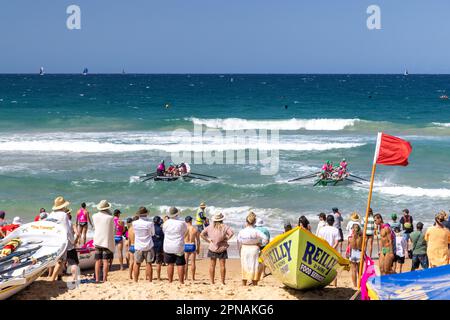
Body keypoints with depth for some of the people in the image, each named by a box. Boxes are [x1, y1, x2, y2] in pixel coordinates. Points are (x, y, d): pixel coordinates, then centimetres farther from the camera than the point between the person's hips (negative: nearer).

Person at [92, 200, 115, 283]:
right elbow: (112, 230, -2)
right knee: (106, 261, -1)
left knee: (98, 261, 8)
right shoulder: (110, 218, -10)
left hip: (97, 241, 3)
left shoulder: (94, 216, 0)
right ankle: (104, 279, -3)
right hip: (107, 241, -3)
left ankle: (97, 279, 7)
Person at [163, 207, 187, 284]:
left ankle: (170, 281, 11)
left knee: (170, 264, 10)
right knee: (180, 264, 1)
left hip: (168, 247, 3)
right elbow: (185, 231, 8)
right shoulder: (181, 223, -9)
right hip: (179, 248, -3)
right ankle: (181, 282, -1)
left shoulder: (166, 223, -3)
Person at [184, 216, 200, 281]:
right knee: (193, 262, 7)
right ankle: (193, 278, 7)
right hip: (192, 246, 0)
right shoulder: (195, 229, -2)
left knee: (185, 262, 9)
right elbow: (198, 240, 1)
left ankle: (185, 277, 9)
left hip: (185, 246, 0)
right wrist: (198, 249, 11)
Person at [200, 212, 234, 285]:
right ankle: (222, 281, 4)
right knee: (222, 266, 3)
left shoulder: (210, 227, 0)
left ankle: (212, 282, 6)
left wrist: (208, 240, 3)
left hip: (212, 248, 2)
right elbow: (231, 233, -19)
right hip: (222, 249, -2)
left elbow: (202, 234, -1)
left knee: (212, 266, 6)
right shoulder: (224, 227, -6)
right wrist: (226, 239, -7)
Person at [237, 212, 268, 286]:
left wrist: (240, 252, 15)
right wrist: (260, 244, 0)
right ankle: (255, 284, 9)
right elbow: (265, 238, -18)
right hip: (254, 249, -2)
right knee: (254, 267, 7)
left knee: (244, 267, 11)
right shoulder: (256, 231, -12)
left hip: (244, 249, 2)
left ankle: (244, 285, 16)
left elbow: (239, 243, 2)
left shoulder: (241, 231, -5)